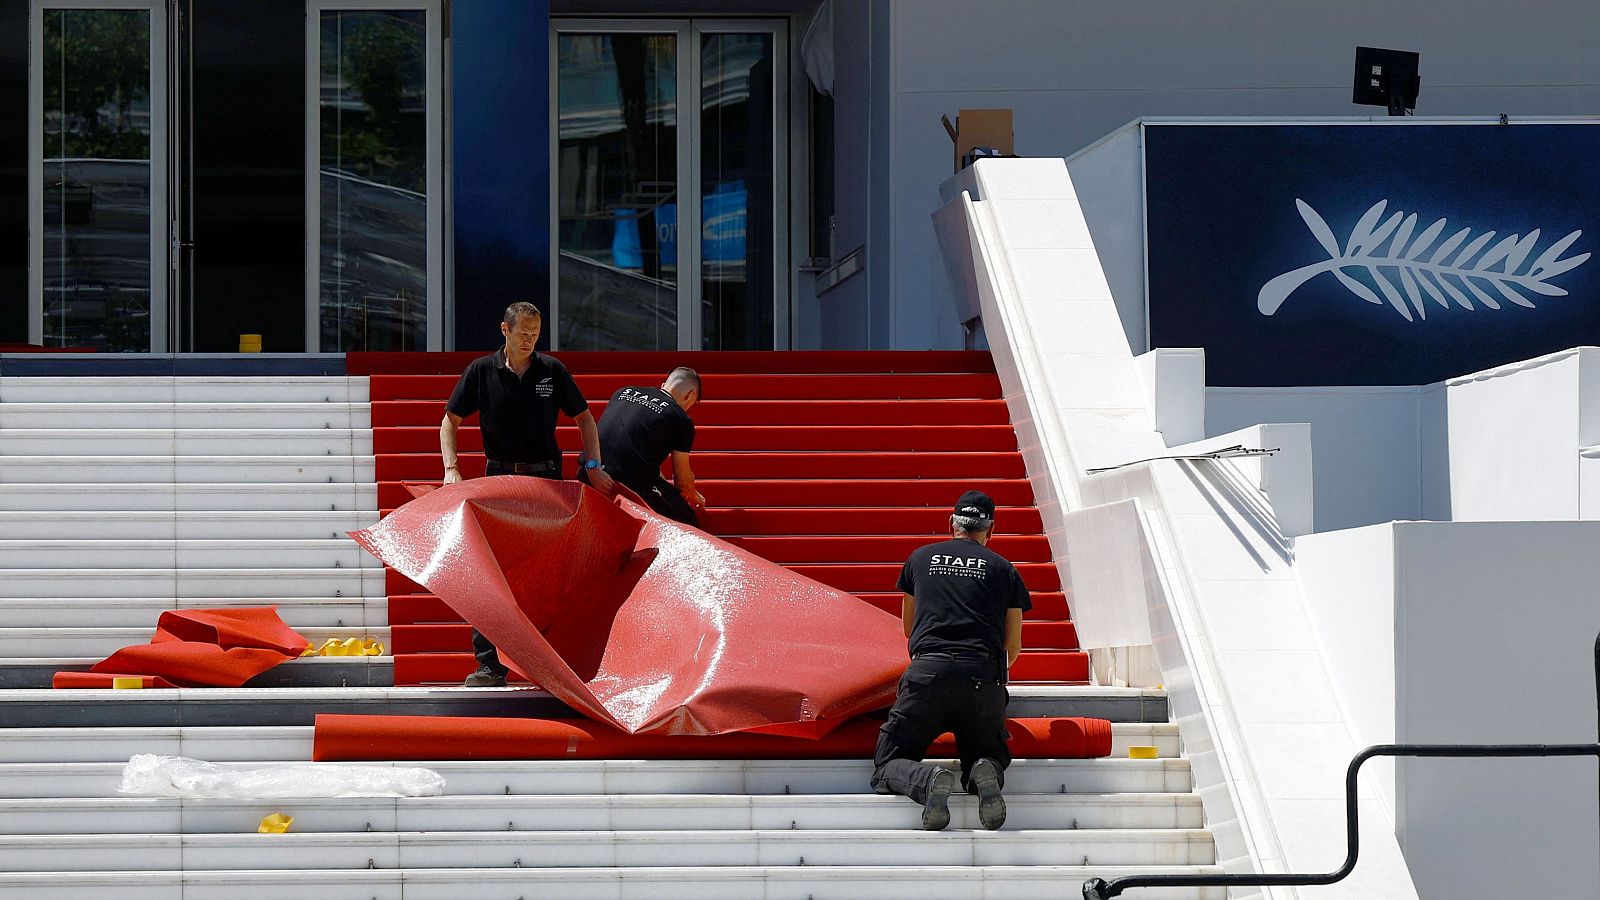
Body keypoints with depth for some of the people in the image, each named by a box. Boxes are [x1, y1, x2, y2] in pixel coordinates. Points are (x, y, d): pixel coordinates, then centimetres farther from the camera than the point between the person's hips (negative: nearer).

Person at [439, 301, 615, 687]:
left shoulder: (553, 371, 2)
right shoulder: (482, 371, 0)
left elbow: (584, 417, 11)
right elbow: (450, 421, 5)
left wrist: (593, 466, 1)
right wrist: (451, 468, -9)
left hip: (546, 479, 1)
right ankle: (489, 664, -4)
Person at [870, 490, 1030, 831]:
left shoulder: (921, 558, 21)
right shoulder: (1003, 569, 17)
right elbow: (1013, 646, 20)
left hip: (926, 674, 0)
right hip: (983, 678, 0)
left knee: (887, 770, 7)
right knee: (989, 759, 19)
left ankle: (928, 780, -28)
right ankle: (984, 775, -19)